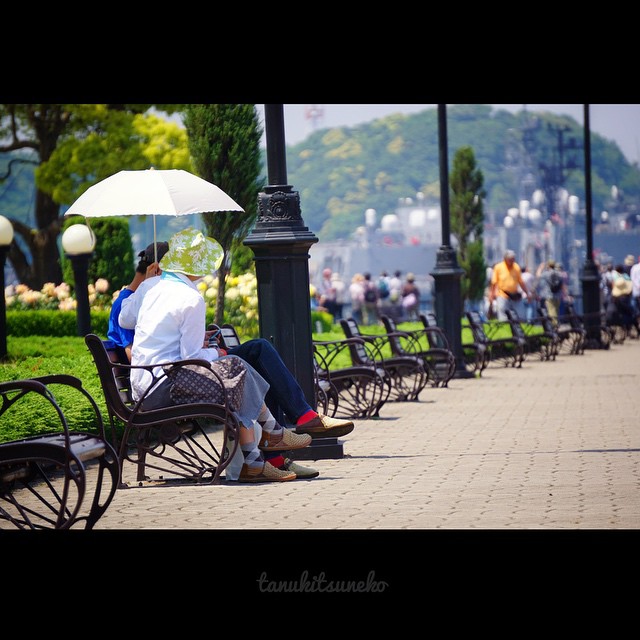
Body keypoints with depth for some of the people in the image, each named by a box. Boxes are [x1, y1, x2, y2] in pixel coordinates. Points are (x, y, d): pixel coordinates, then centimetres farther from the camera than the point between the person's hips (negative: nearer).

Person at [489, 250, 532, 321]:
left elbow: (521, 282, 13)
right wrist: (492, 294, -4)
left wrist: (527, 293, 14)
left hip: (514, 297, 4)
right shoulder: (498, 267, -4)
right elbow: (494, 283, -2)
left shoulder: (516, 267, 5)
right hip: (502, 296, -4)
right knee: (502, 318, -10)